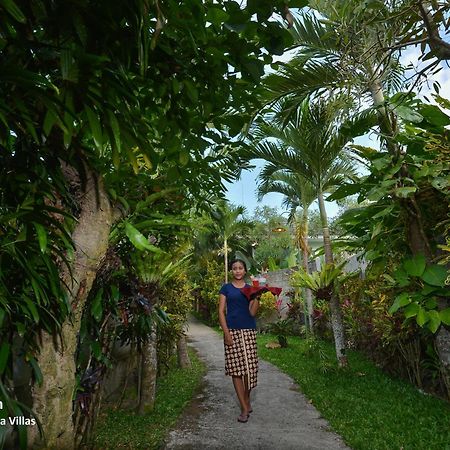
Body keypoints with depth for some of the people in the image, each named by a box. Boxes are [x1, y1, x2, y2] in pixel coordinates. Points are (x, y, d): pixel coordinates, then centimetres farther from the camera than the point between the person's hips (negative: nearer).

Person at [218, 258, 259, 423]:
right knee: (236, 368, -2)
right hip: (232, 331, -1)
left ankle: (247, 400, 27)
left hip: (249, 331, 1)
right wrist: (226, 333, -9)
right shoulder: (226, 288, 5)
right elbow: (221, 312, 0)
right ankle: (244, 407, 9)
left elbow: (252, 312, 2)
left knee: (249, 366, 2)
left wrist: (257, 296, -11)